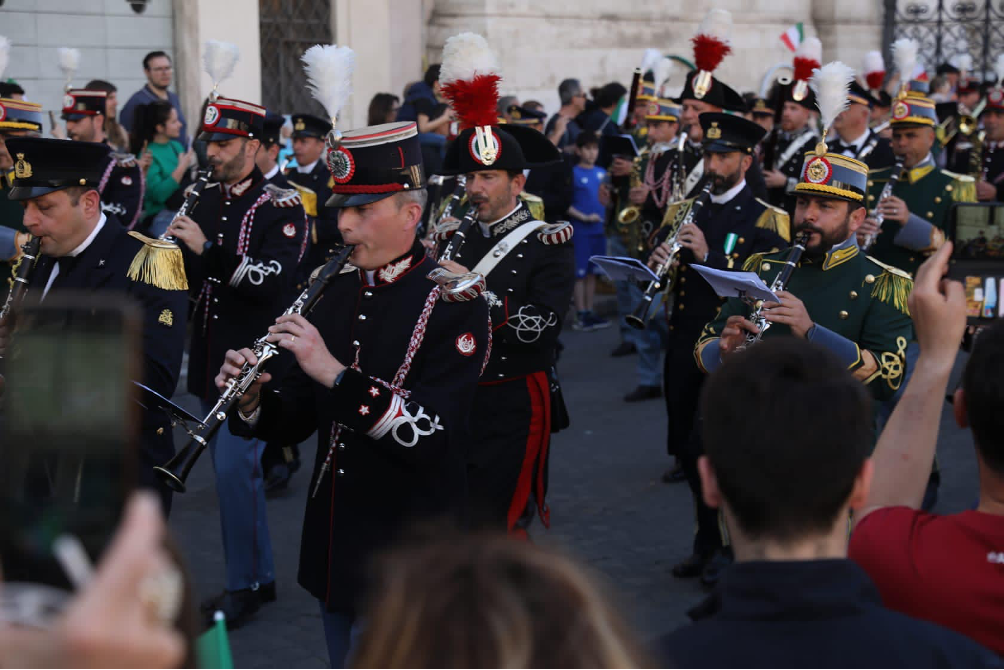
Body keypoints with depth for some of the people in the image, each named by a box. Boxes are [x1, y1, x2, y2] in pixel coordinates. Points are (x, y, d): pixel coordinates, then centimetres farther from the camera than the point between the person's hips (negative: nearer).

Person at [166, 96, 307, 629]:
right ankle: (261, 575, 28)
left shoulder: (281, 207, -10)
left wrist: (208, 249, -30)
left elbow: (275, 280, -24)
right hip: (211, 359, 7)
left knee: (232, 466, -10)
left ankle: (243, 585, 5)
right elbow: (191, 279, 16)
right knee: (236, 469, 15)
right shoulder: (204, 201, 10)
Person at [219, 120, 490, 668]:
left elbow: (435, 437, -25)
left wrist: (336, 373, -32)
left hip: (404, 563, -7)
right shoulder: (340, 292, 7)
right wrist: (253, 401, -11)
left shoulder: (452, 304, -14)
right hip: (334, 552, 7)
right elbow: (299, 420, 11)